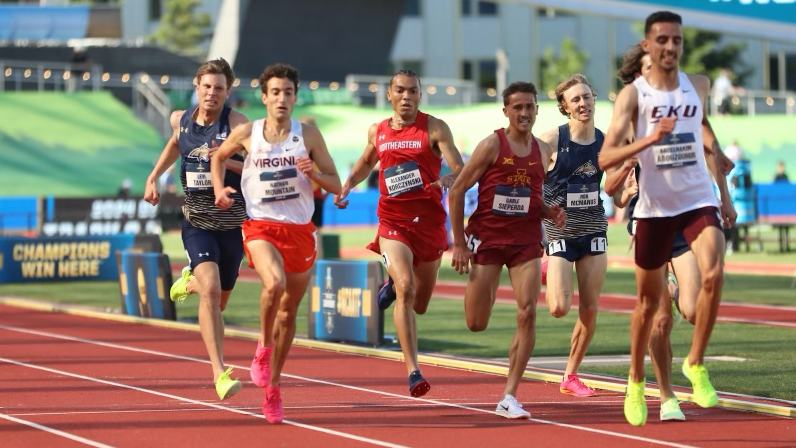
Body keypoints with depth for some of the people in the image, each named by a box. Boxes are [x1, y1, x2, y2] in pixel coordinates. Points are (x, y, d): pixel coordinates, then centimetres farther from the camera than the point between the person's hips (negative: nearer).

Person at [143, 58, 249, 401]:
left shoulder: (238, 124, -12)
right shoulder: (181, 120, 2)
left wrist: (230, 162, -32)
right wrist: (153, 177, 17)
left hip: (232, 225, 0)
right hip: (197, 223, 0)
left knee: (219, 301, 16)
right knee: (211, 291, -22)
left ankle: (190, 282, 54)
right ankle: (220, 373, -24)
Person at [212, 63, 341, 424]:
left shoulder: (309, 135, -1)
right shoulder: (247, 133, -1)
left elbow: (335, 184, 3)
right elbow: (218, 157, 19)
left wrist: (312, 173, -17)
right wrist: (219, 190, 4)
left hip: (300, 231, 2)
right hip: (261, 227, -2)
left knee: (288, 312, 10)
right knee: (275, 283, -32)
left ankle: (273, 387, 27)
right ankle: (264, 348, -5)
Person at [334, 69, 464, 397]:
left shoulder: (434, 128, -2)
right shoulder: (377, 132, 8)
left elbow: (461, 171, -10)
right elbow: (367, 162, 29)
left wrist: (447, 181, -32)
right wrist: (346, 185, 11)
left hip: (430, 222, 0)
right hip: (393, 221, 0)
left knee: (419, 305, 11)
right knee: (406, 289, -23)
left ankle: (393, 286, 49)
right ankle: (413, 371, -23)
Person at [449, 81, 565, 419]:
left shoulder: (543, 151, 7)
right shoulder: (492, 145, -7)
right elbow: (457, 191, -6)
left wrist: (550, 213, -1)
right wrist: (459, 243, -9)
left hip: (526, 242, 3)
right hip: (487, 239, -3)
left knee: (528, 313, -13)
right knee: (476, 324, 0)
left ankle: (509, 398, -8)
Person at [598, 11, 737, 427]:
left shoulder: (699, 85, 4)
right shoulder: (633, 93, -8)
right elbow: (605, 158, -17)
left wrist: (724, 194, 21)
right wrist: (650, 139, -31)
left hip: (698, 201, 2)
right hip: (654, 207, -2)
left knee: (713, 274, -23)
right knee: (649, 301, 9)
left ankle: (696, 363, -6)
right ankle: (636, 383, 29)